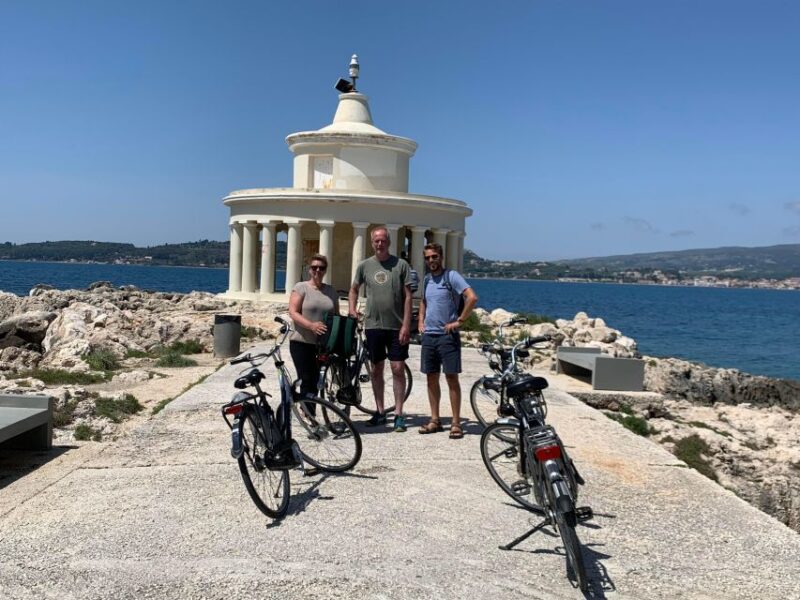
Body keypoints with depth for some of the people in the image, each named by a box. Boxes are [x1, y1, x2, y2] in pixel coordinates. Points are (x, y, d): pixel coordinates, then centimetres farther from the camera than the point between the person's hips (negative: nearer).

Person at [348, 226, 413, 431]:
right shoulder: (364, 266, 5)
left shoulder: (401, 265, -2)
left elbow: (408, 296, -4)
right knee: (376, 370, 10)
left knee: (398, 369, -1)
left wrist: (406, 325, -9)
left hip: (397, 327, -2)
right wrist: (352, 309, 2)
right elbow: (354, 289, 19)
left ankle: (398, 415, 7)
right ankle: (380, 412, 21)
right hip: (373, 325, 3)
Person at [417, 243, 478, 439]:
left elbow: (472, 298, -19)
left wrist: (459, 321, -17)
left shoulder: (451, 276, -8)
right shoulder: (427, 279, 14)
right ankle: (435, 420, 19)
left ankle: (456, 423, 1)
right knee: (432, 378, 10)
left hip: (447, 335, -7)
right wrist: (421, 321, 17)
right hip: (428, 335, 7)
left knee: (451, 378, -4)